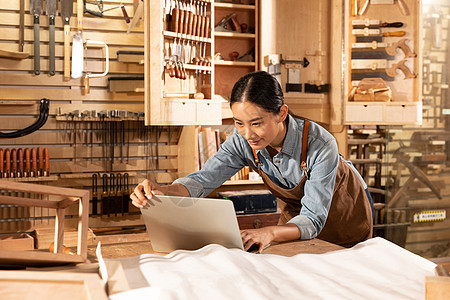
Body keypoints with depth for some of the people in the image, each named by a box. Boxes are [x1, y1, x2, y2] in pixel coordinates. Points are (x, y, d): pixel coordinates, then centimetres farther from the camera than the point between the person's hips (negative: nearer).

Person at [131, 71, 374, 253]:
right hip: (294, 211, 3)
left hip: (345, 209, -3)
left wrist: (270, 233, -61)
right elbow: (204, 179, -29)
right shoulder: (242, 141, -26)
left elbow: (313, 219, -40)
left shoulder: (320, 145, -39)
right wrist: (162, 191, -51)